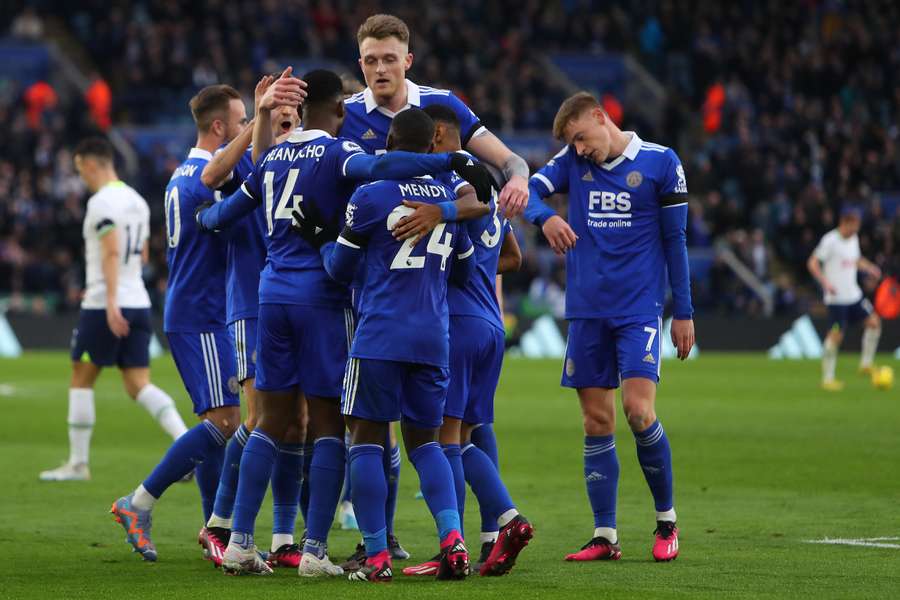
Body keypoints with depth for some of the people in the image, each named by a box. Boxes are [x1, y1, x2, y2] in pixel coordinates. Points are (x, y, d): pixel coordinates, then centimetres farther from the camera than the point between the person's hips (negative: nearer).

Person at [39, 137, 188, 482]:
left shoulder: (102, 202, -11)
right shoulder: (137, 201, 15)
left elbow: (112, 252, -22)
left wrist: (111, 302, -28)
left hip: (105, 306, -7)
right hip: (139, 303, 7)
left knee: (81, 380, 6)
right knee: (139, 387, 4)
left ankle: (77, 463, 11)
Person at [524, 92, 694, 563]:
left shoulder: (660, 162, -1)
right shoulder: (573, 162, 7)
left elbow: (674, 239, 3)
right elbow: (530, 191, -8)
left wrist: (683, 312, 3)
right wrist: (545, 217, -31)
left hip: (639, 310, -3)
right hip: (587, 311, 3)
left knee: (639, 413, -14)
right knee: (596, 423, 2)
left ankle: (666, 520, 5)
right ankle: (604, 537, 7)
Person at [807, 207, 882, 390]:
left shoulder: (854, 239, 10)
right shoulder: (830, 240, -12)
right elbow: (813, 263, -13)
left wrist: (869, 268, 7)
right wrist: (825, 282, -25)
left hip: (854, 294, 7)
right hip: (837, 298, -7)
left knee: (873, 321, -8)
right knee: (836, 336, -7)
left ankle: (866, 364, 5)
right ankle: (827, 379, 3)